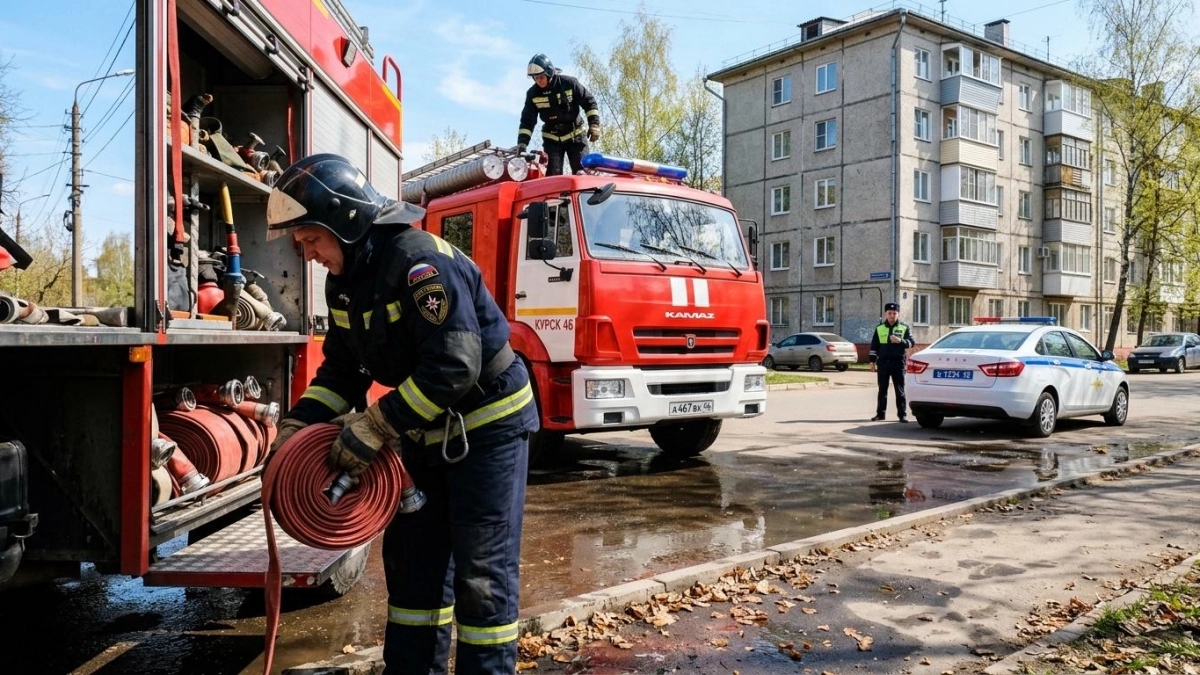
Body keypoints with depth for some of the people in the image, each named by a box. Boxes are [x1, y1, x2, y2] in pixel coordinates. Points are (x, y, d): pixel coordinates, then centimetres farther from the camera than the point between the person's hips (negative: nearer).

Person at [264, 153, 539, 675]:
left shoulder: (421, 261, -26)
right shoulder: (345, 281, 3)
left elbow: (454, 366, -32)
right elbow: (343, 368, 10)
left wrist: (376, 427, -29)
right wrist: (299, 423, -4)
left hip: (487, 426, -9)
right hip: (425, 431, 9)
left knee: (482, 573, -3)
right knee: (412, 558, 14)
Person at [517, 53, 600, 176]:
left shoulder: (569, 83, -12)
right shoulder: (533, 93, -6)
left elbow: (589, 102, -3)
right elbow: (527, 121, -2)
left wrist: (594, 124, -11)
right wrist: (522, 142, -13)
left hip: (575, 135, -1)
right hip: (552, 139, 1)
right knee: (553, 176, -8)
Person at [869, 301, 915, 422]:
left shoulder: (904, 328, 4)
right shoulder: (879, 328, 9)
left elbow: (912, 342, -3)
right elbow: (874, 346, 11)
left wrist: (900, 341, -21)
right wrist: (872, 361, 5)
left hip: (898, 362, -2)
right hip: (883, 362, 2)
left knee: (900, 390, 1)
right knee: (882, 390, 6)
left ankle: (903, 414, 5)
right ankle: (880, 413, 12)